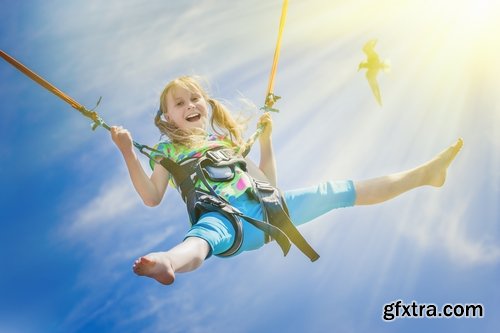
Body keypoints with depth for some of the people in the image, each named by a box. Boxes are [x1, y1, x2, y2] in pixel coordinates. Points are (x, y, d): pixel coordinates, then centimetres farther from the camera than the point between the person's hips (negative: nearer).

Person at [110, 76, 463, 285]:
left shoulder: (227, 138, 27)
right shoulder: (168, 150, 16)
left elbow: (268, 182, 27)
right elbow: (152, 197, 1)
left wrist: (266, 139, 19)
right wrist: (128, 152, -6)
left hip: (263, 206, 4)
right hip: (222, 217, -4)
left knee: (332, 191, -1)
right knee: (203, 234, -42)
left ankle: (423, 173, 3)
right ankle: (168, 262, -79)